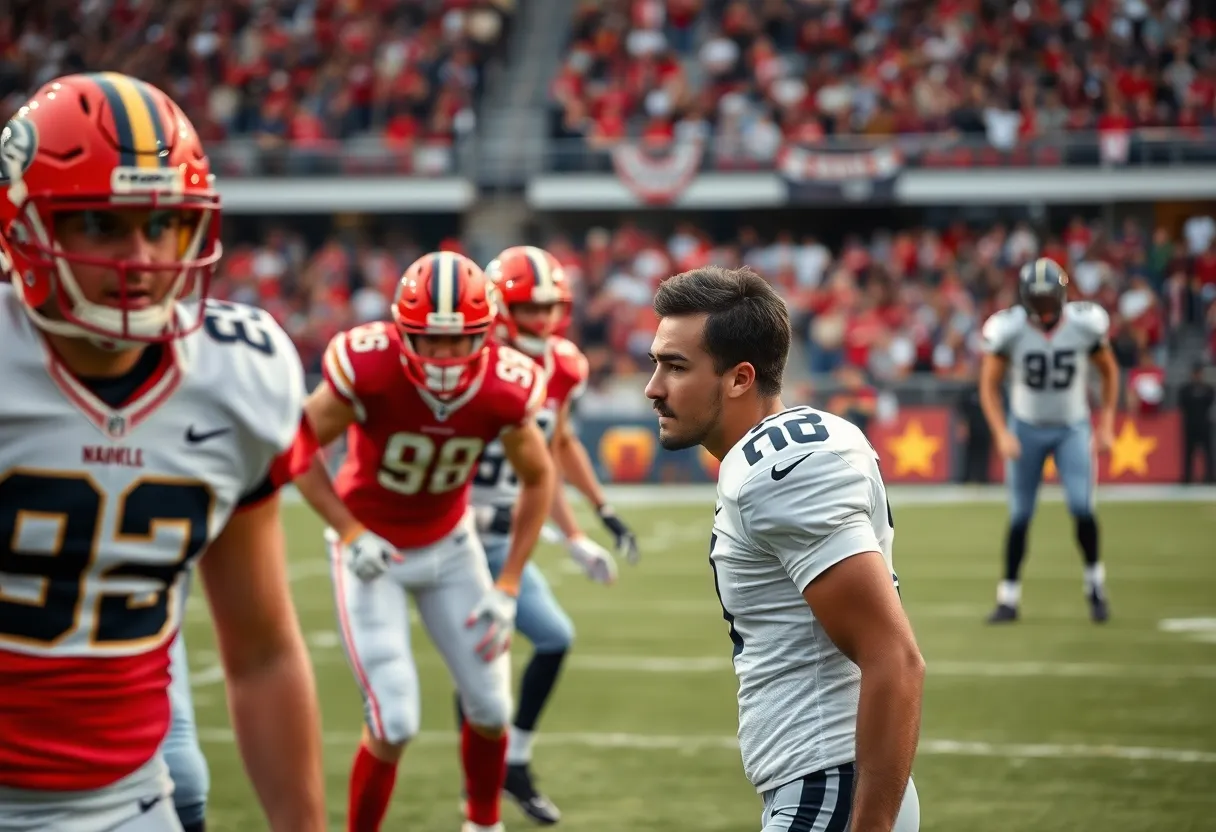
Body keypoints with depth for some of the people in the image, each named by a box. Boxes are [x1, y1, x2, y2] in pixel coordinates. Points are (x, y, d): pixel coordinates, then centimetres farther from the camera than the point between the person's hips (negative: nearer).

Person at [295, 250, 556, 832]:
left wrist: (507, 588, -7)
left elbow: (537, 479, -4)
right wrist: (348, 533, -23)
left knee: (491, 710, 7)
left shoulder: (504, 387, -23)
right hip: (371, 546, -3)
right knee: (394, 724, -13)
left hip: (449, 542, 3)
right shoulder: (368, 369, -32)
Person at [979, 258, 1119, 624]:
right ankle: (1009, 597, 14)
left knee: (1081, 509, -13)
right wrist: (1002, 433, -16)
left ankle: (1095, 582, 9)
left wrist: (1106, 423, -1)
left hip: (1072, 428, 0)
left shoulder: (1085, 325, -14)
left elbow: (1109, 371, 3)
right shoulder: (1008, 330, -17)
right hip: (1026, 428, 0)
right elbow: (989, 385, -5)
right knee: (1020, 517, 2)